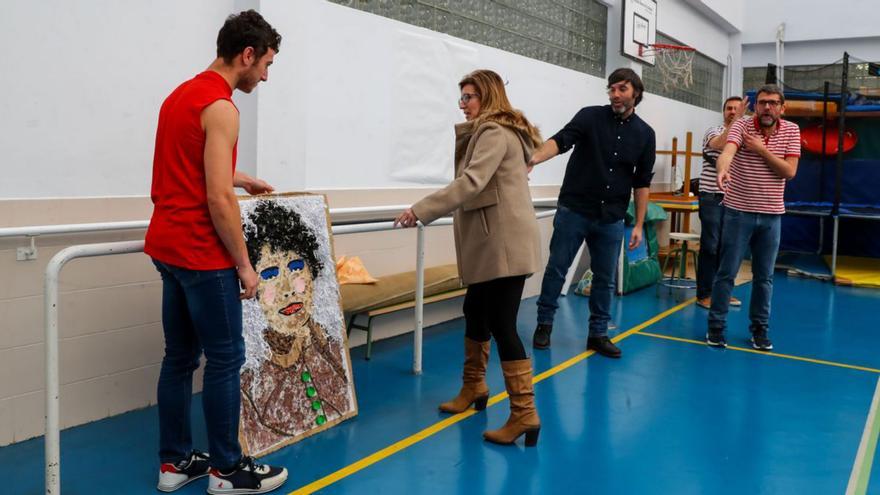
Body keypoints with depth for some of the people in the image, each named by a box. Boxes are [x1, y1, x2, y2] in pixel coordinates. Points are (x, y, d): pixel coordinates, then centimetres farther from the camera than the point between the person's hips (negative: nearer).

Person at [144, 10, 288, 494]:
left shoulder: (182, 94, 14)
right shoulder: (220, 107, -16)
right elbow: (218, 200, -21)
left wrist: (244, 179, 40)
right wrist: (244, 264, -13)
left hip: (169, 246, 10)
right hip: (201, 253, -10)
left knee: (179, 357, 13)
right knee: (225, 359, 0)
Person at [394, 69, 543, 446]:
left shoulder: (495, 134, -12)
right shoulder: (487, 133, 22)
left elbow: (470, 183, -26)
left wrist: (420, 211, -28)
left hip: (505, 243, -11)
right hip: (490, 242, 11)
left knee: (502, 324, -10)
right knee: (476, 313, 18)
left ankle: (524, 414, -5)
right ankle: (473, 387, 34)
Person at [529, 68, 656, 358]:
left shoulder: (644, 134, 5)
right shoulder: (590, 116, -4)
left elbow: (642, 182, 7)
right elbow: (561, 140, -19)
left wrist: (639, 225, 4)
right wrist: (534, 158, -40)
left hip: (611, 219, 3)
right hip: (573, 210, -2)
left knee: (605, 278, 8)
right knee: (556, 269, 4)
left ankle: (598, 334, 21)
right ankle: (544, 324, 21)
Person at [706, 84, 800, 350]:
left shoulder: (791, 131, 1)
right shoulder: (741, 125, -8)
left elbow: (789, 171, -7)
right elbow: (727, 151, -30)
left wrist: (761, 150, -17)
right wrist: (722, 169, -51)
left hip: (771, 215, 3)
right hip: (739, 212, -3)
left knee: (764, 276, 11)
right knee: (726, 273, 2)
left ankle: (760, 328, 24)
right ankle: (716, 326, 13)